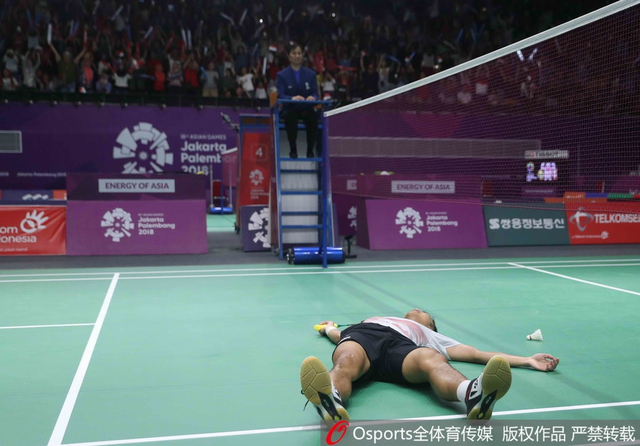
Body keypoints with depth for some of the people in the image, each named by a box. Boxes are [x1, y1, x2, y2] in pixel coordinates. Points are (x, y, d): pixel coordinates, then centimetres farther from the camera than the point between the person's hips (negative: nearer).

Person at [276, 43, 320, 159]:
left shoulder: (311, 74, 13)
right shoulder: (281, 75, 6)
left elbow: (315, 93, 6)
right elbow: (280, 95, -6)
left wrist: (313, 97, -21)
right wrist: (292, 98, -28)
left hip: (306, 109, 1)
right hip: (289, 109, -1)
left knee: (313, 115, -35)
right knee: (290, 116, -38)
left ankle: (310, 150, -24)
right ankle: (293, 149, -26)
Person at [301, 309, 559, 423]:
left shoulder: (431, 337, 40)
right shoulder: (371, 320, 49)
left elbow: (477, 354, 31)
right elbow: (340, 337, 41)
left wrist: (527, 361, 25)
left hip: (401, 346, 0)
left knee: (433, 360, -36)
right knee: (345, 364, -37)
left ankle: (474, 396, -68)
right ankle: (331, 401, -71)